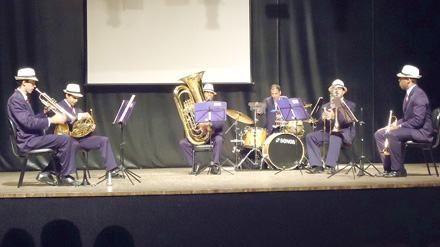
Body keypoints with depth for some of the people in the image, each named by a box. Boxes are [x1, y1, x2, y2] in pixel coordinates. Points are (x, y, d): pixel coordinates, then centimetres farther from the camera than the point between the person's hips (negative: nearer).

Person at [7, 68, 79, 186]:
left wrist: (45, 112, 8)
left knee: (73, 143, 4)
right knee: (65, 139, -23)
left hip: (34, 137, 10)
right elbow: (28, 122, -22)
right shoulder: (15, 99, -13)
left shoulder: (23, 98, 20)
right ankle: (64, 177, -12)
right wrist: (51, 120, -20)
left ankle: (46, 173, 5)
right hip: (27, 141, -10)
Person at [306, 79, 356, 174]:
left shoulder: (350, 105, 7)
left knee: (335, 137, -39)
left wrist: (334, 116, -28)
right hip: (328, 131, 5)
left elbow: (347, 120, -11)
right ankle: (317, 166, -23)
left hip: (343, 132, -5)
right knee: (310, 137, -19)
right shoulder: (326, 106, 20)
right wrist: (323, 118, -16)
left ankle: (331, 166, -43)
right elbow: (320, 123, 10)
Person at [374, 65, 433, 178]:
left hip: (421, 131, -11)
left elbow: (418, 120, -25)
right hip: (411, 127, 11)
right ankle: (388, 168, 2)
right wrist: (395, 124, 3)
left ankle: (398, 170, -22)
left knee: (392, 134, -32)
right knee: (379, 134, 5)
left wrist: (399, 126, -22)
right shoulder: (409, 93, 15)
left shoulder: (419, 94, -18)